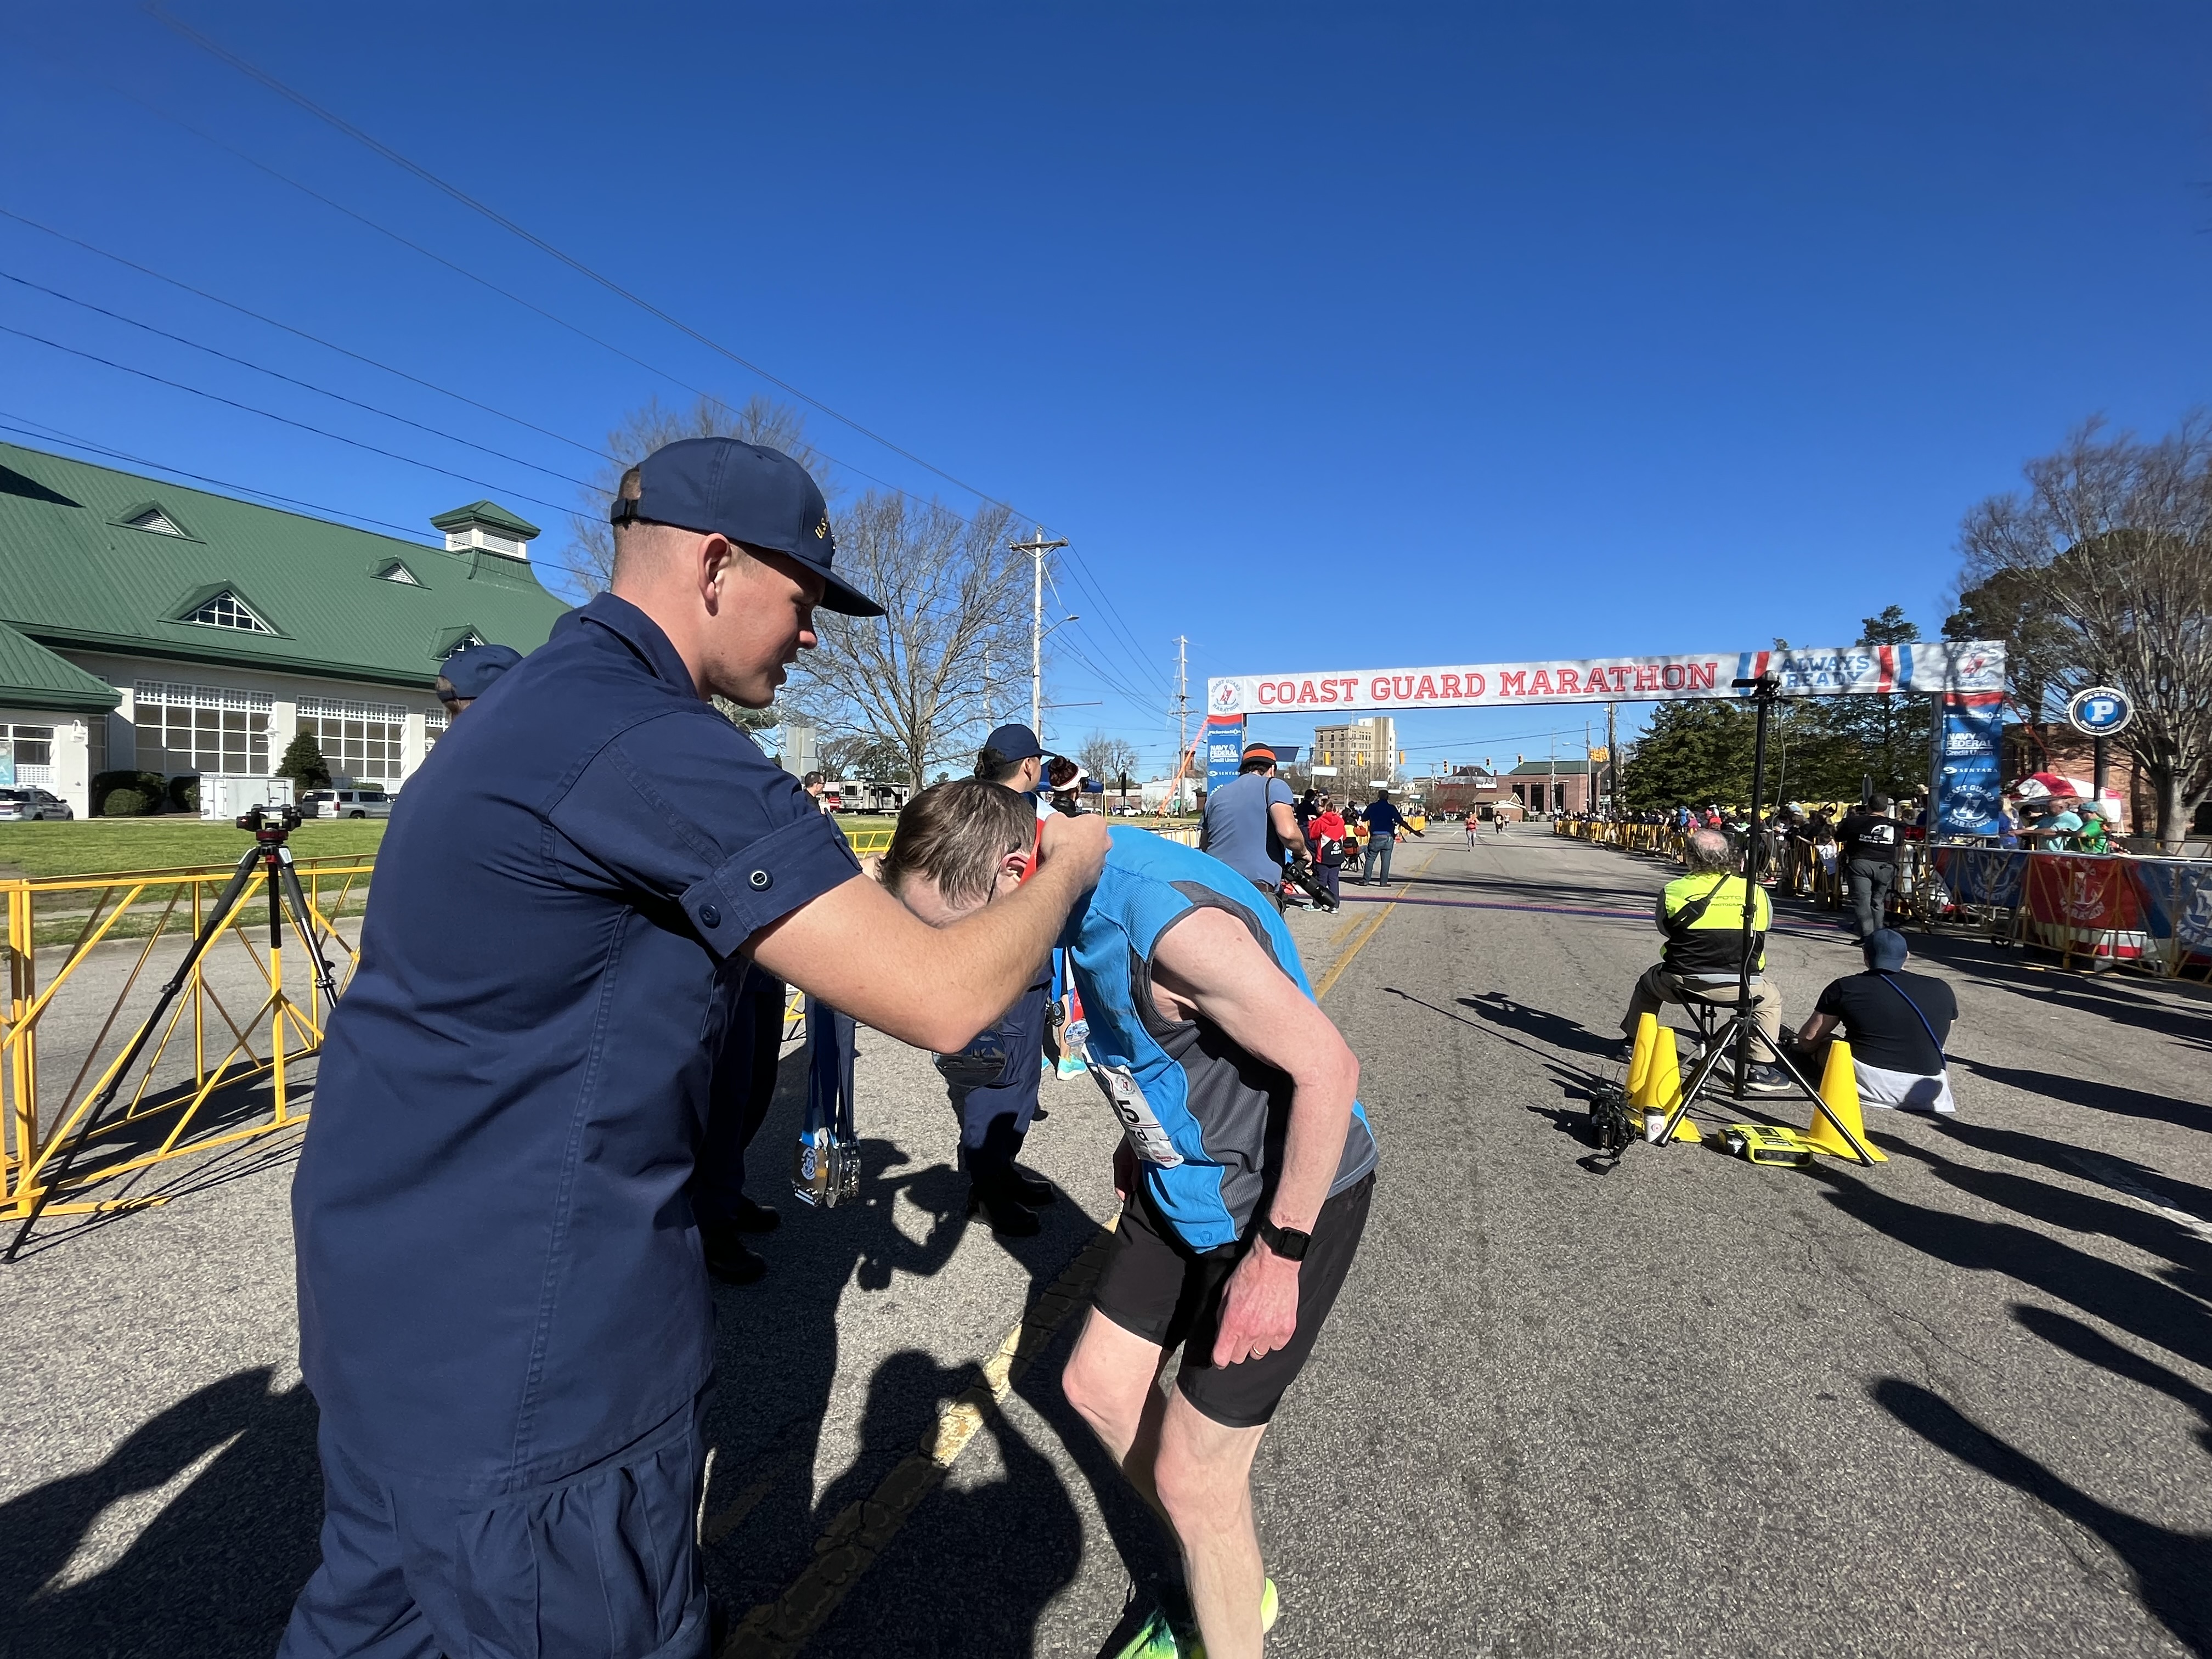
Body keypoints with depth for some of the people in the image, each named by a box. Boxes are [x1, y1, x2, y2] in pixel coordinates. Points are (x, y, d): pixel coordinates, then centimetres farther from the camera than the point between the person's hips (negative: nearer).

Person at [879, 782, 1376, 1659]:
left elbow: (1328, 1067, -29)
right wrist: (1144, 1134, 16)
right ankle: (1217, 1580, 42)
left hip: (1287, 1200, -9)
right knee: (1096, 1387, 18)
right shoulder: (1093, 897, -6)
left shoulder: (1174, 923, -34)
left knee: (1189, 1479, 1)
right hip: (1184, 1181, 9)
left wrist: (1278, 1256, -23)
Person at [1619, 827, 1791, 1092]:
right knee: (1771, 997, 32)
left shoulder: (1673, 891, -3)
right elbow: (1765, 926, 16)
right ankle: (1761, 1068, 24)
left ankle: (1633, 1043, 45)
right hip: (1741, 987, 0)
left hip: (1681, 983, 0)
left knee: (1648, 982, 32)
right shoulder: (1755, 892, 1)